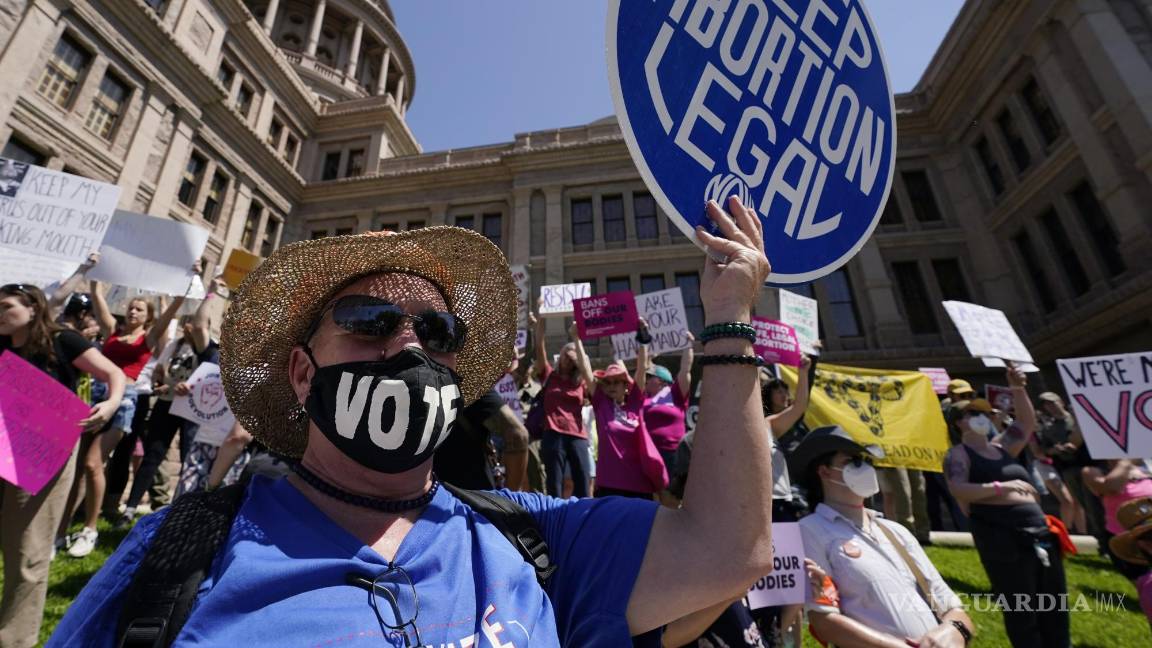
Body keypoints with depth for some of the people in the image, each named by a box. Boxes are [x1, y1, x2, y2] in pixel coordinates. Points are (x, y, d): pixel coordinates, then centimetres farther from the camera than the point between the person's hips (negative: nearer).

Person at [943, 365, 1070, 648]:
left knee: (1054, 606, 16)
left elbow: (1027, 423, 20)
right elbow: (958, 489, -18)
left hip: (1038, 530, 8)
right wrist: (1000, 487, -28)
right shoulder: (959, 454, -5)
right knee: (1021, 609, -1)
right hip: (1000, 534, -8)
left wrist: (1019, 390, 8)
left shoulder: (1000, 447, 18)